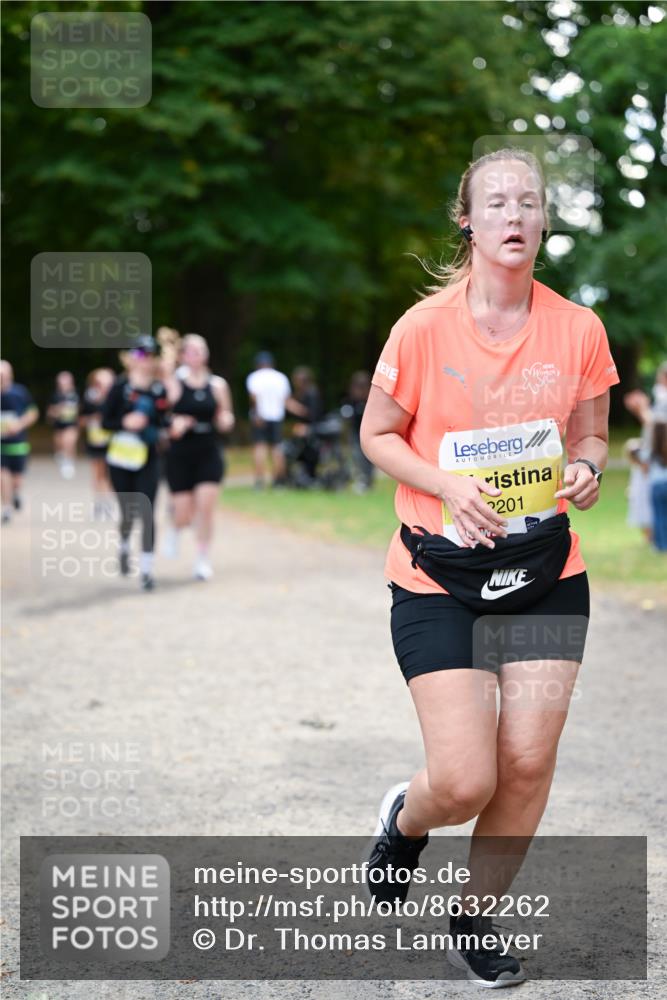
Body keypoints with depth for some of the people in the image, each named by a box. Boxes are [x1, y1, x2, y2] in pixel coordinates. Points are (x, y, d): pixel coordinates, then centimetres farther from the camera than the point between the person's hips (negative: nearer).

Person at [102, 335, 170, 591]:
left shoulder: (159, 390, 2)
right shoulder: (120, 387, -4)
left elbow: (164, 421, 12)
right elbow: (105, 421, -4)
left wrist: (161, 430, -8)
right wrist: (125, 422, -20)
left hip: (147, 460, 1)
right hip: (120, 459, -1)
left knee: (147, 514, -9)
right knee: (128, 512, 11)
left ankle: (146, 569, -6)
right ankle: (124, 548, 43)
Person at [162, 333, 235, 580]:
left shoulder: (218, 385, 5)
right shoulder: (173, 385, -3)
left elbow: (224, 422, 14)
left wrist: (226, 420, -9)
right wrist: (174, 425, -22)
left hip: (209, 455, 2)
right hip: (180, 456, -2)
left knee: (206, 508, -8)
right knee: (185, 515, 0)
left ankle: (203, 560, 6)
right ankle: (174, 527, 38)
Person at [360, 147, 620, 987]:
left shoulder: (578, 330, -2)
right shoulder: (424, 328, -9)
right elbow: (377, 435, 1)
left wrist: (586, 470, -11)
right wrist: (448, 485, -15)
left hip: (547, 571, 3)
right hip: (439, 577, -3)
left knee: (528, 762, -1)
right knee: (464, 781, -10)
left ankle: (475, 919, 23)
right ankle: (405, 818, 28)